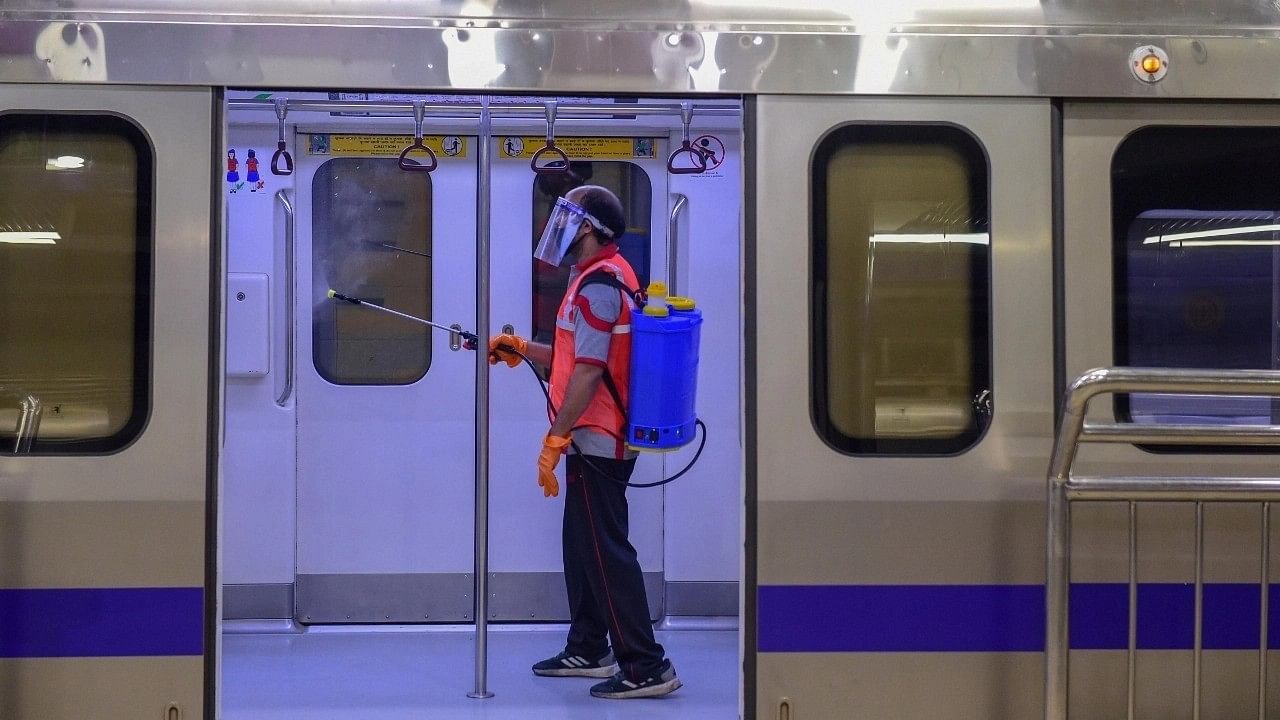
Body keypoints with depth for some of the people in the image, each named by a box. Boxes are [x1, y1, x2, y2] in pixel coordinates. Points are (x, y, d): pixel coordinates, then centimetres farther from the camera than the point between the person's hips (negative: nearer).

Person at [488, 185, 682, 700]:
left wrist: (555, 439, -22)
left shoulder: (597, 284, -17)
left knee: (606, 552, -9)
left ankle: (646, 667, -9)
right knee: (583, 546, 19)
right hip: (598, 440, 11)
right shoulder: (607, 276, 16)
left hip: (595, 442, -11)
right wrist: (523, 350, 16)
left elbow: (588, 371, -23)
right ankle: (588, 651, 29)